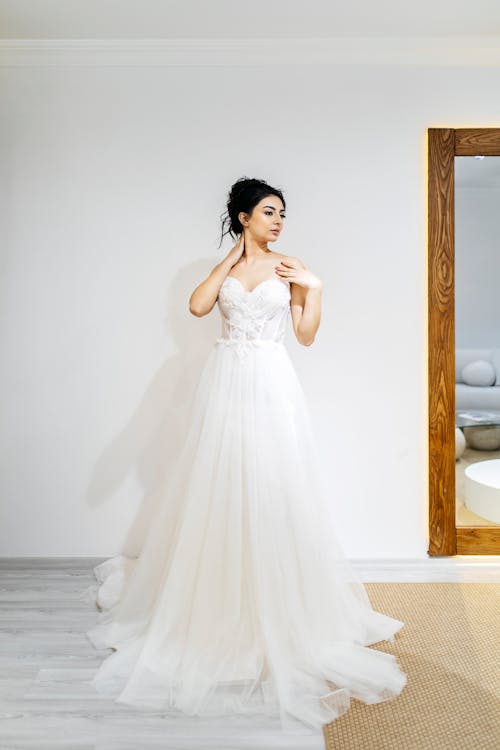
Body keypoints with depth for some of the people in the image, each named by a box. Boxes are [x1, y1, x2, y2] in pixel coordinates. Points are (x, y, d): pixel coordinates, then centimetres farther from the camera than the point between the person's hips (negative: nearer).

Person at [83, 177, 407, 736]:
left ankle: (284, 610, 19)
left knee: (275, 493, 1)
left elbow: (306, 335, 4)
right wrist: (234, 257, -3)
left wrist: (314, 288, -7)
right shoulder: (225, 267, 10)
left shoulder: (290, 268, 8)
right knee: (220, 491, 5)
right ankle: (220, 605, 25)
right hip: (227, 383, 1)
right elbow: (197, 306, -10)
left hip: (272, 387, 0)